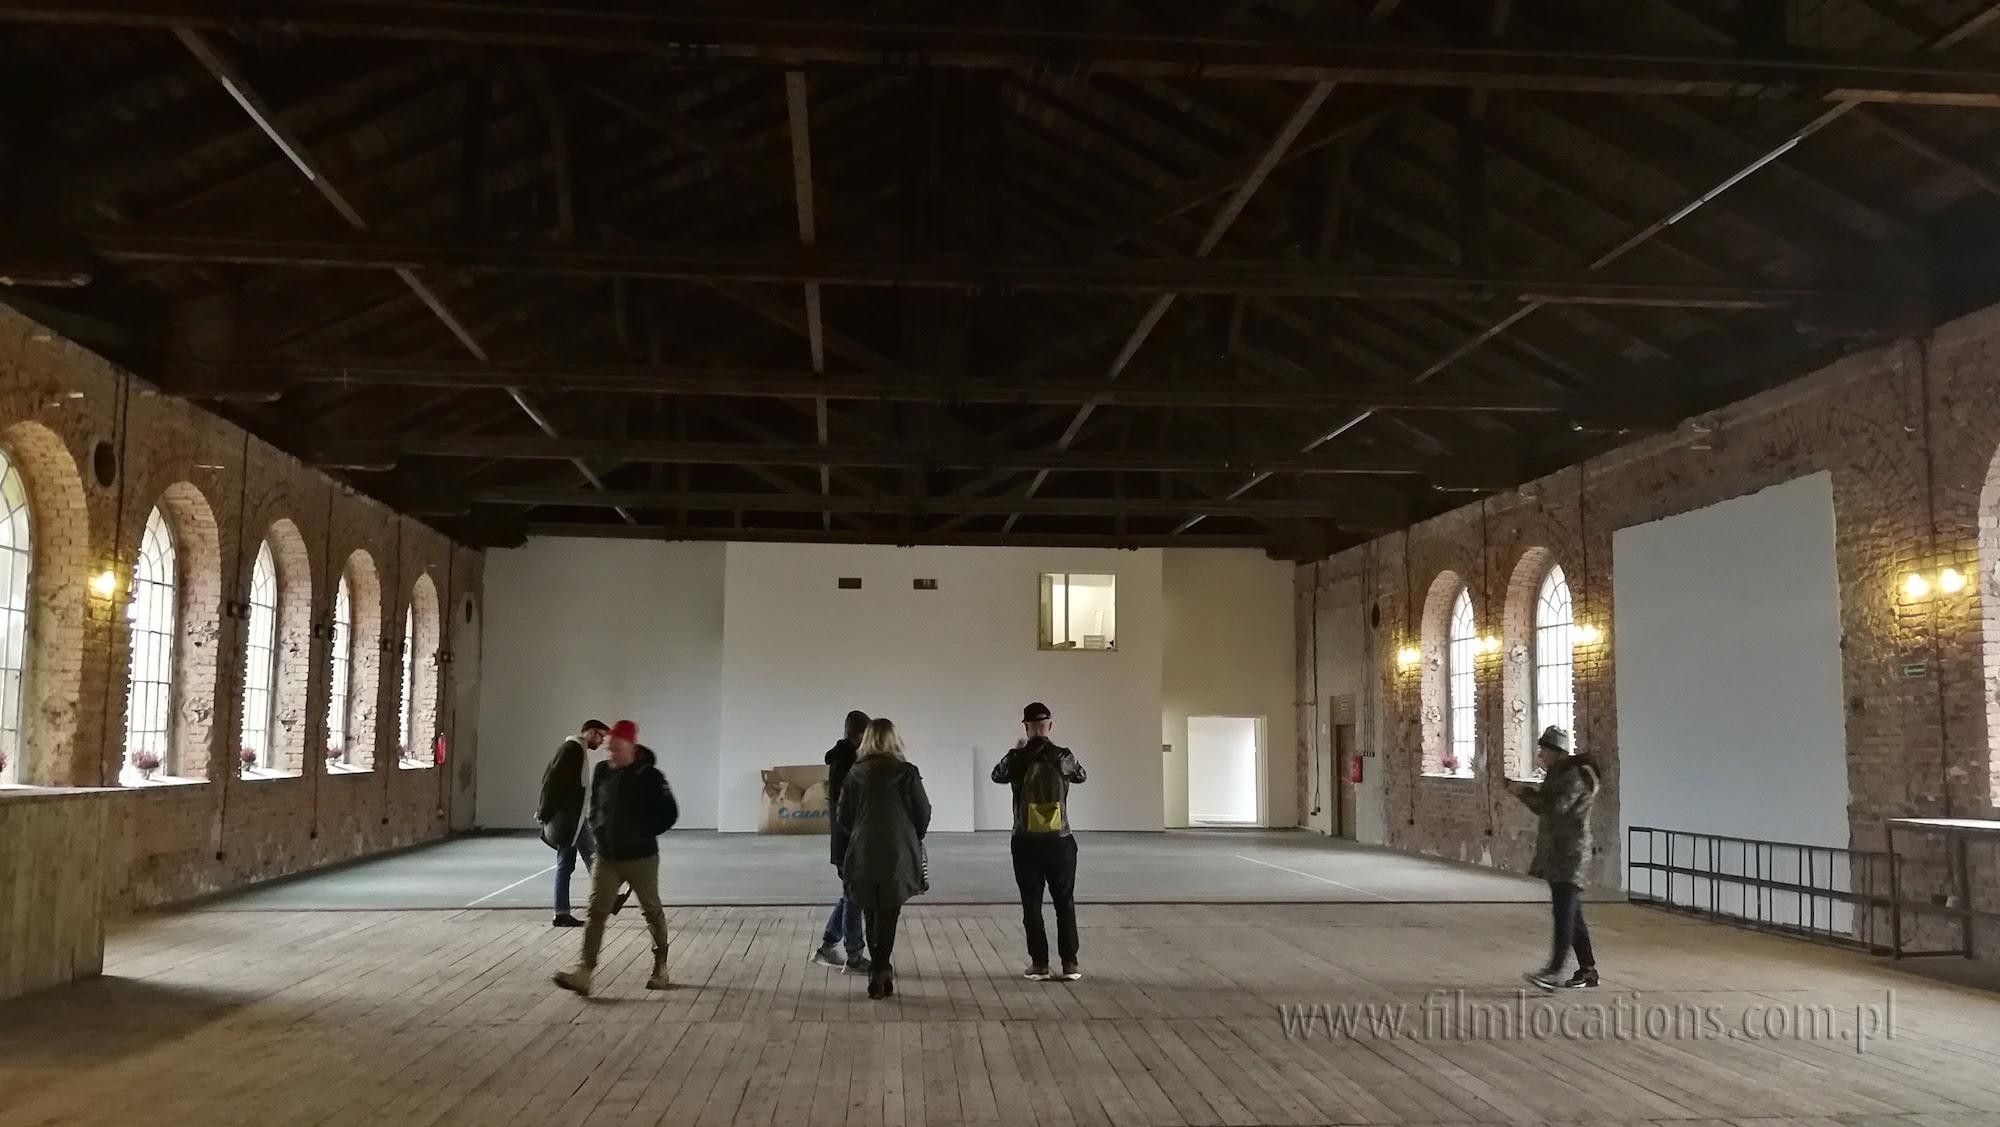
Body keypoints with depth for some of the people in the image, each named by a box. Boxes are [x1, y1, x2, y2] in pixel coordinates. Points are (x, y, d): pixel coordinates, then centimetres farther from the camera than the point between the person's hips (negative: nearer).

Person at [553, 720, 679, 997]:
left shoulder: (649, 776, -11)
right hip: (606, 857, 4)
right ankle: (583, 972, -15)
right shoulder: (601, 772, 3)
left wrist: (643, 835, -9)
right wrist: (597, 834, 6)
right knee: (596, 911, -8)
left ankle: (660, 968, 27)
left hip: (640, 858, -4)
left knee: (652, 911, 11)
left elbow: (669, 813, -8)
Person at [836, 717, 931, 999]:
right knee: (888, 915, 4)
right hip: (898, 856, -2)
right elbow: (923, 813, -1)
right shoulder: (907, 773, -6)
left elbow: (843, 816, 3)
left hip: (863, 854, 2)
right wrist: (913, 840, 17)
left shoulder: (855, 774, 0)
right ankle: (880, 971, -4)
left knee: (872, 915, 16)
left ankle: (880, 971, 22)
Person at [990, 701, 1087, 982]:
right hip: (1059, 841, 1)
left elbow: (997, 775, 14)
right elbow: (1080, 776, 15)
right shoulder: (1063, 756, -6)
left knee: (1032, 904, 8)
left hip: (1026, 842, -1)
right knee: (1065, 903, 10)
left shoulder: (1017, 758, -8)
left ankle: (1040, 964, 8)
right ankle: (1070, 963, 9)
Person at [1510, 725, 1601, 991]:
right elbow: (1546, 807, 22)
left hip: (1570, 854, -10)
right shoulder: (1557, 774, 17)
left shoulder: (1574, 777, -13)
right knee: (1570, 913, 12)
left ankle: (1554, 971, -21)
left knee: (1564, 912, -14)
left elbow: (1554, 807, -22)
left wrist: (1525, 793, -12)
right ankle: (1587, 970, 18)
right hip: (1556, 853, 10)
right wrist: (1528, 793, 6)